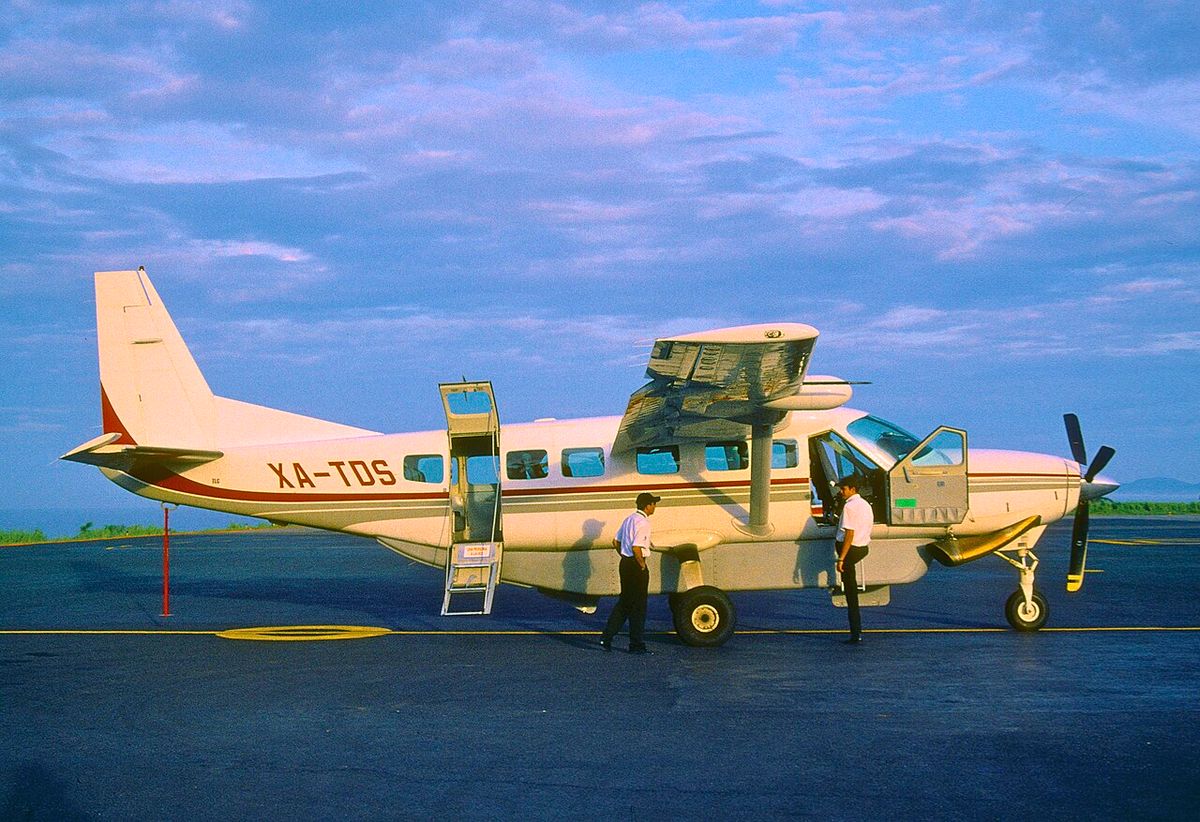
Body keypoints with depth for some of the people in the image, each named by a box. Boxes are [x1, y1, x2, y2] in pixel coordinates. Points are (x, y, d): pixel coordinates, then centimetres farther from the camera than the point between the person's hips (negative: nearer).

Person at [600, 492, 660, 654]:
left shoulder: (629, 519, 12)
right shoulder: (643, 522, -17)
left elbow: (616, 542, 18)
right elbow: (636, 548, -26)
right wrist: (642, 565, -14)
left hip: (625, 563, 9)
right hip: (636, 566, -9)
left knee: (624, 602, 16)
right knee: (638, 605, 1)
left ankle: (606, 637, 12)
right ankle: (636, 645, 7)